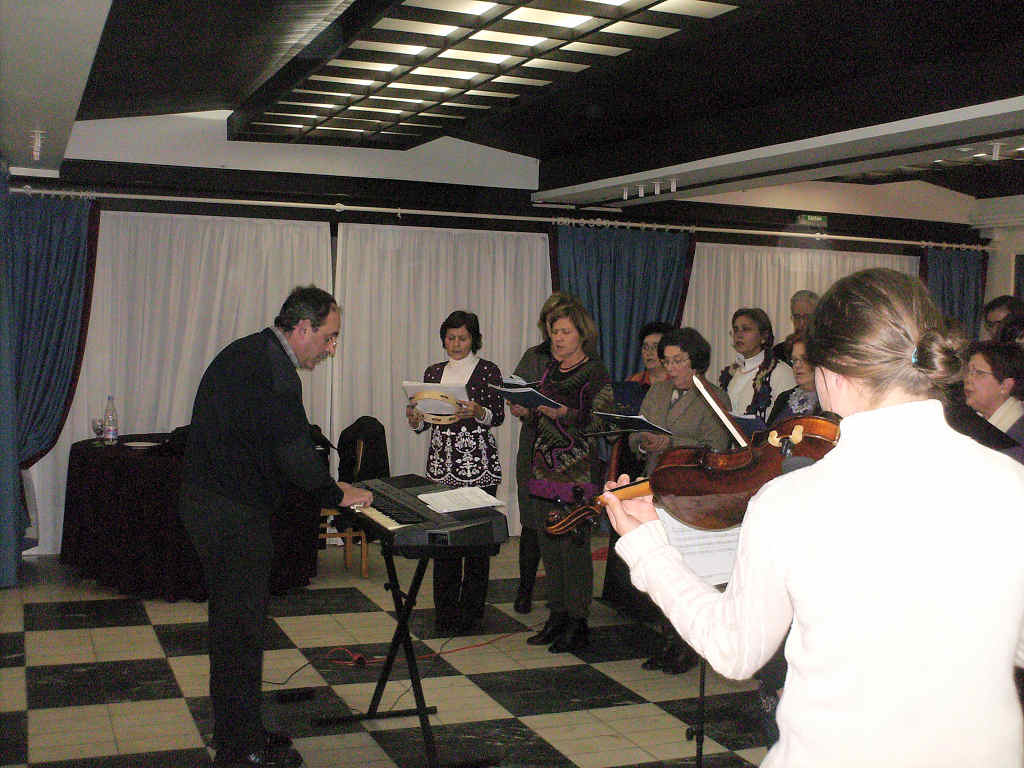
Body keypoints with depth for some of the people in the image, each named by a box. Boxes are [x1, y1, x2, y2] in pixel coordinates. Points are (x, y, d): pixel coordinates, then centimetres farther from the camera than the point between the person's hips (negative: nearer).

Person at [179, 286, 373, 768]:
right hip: (234, 512, -11)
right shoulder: (271, 368, -19)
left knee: (230, 623, 18)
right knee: (242, 627, -2)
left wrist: (326, 486, 17)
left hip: (207, 500, 11)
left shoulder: (245, 353, 14)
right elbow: (292, 447, -20)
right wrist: (336, 495, -6)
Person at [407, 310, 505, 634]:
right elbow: (423, 420, 15)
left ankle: (471, 611, 8)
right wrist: (416, 419, -7)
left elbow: (498, 415, -6)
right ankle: (445, 611, 12)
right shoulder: (434, 372, 14)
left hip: (478, 462, -4)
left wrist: (477, 412, -26)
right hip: (442, 461, 4)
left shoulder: (488, 370, 2)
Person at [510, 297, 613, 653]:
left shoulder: (595, 372, -5)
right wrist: (527, 412, 3)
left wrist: (565, 413, -24)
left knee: (574, 544, -5)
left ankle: (577, 623, 5)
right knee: (549, 544, 9)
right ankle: (557, 616, 20)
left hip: (579, 470, -7)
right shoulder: (550, 370, 16)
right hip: (546, 469, 7)